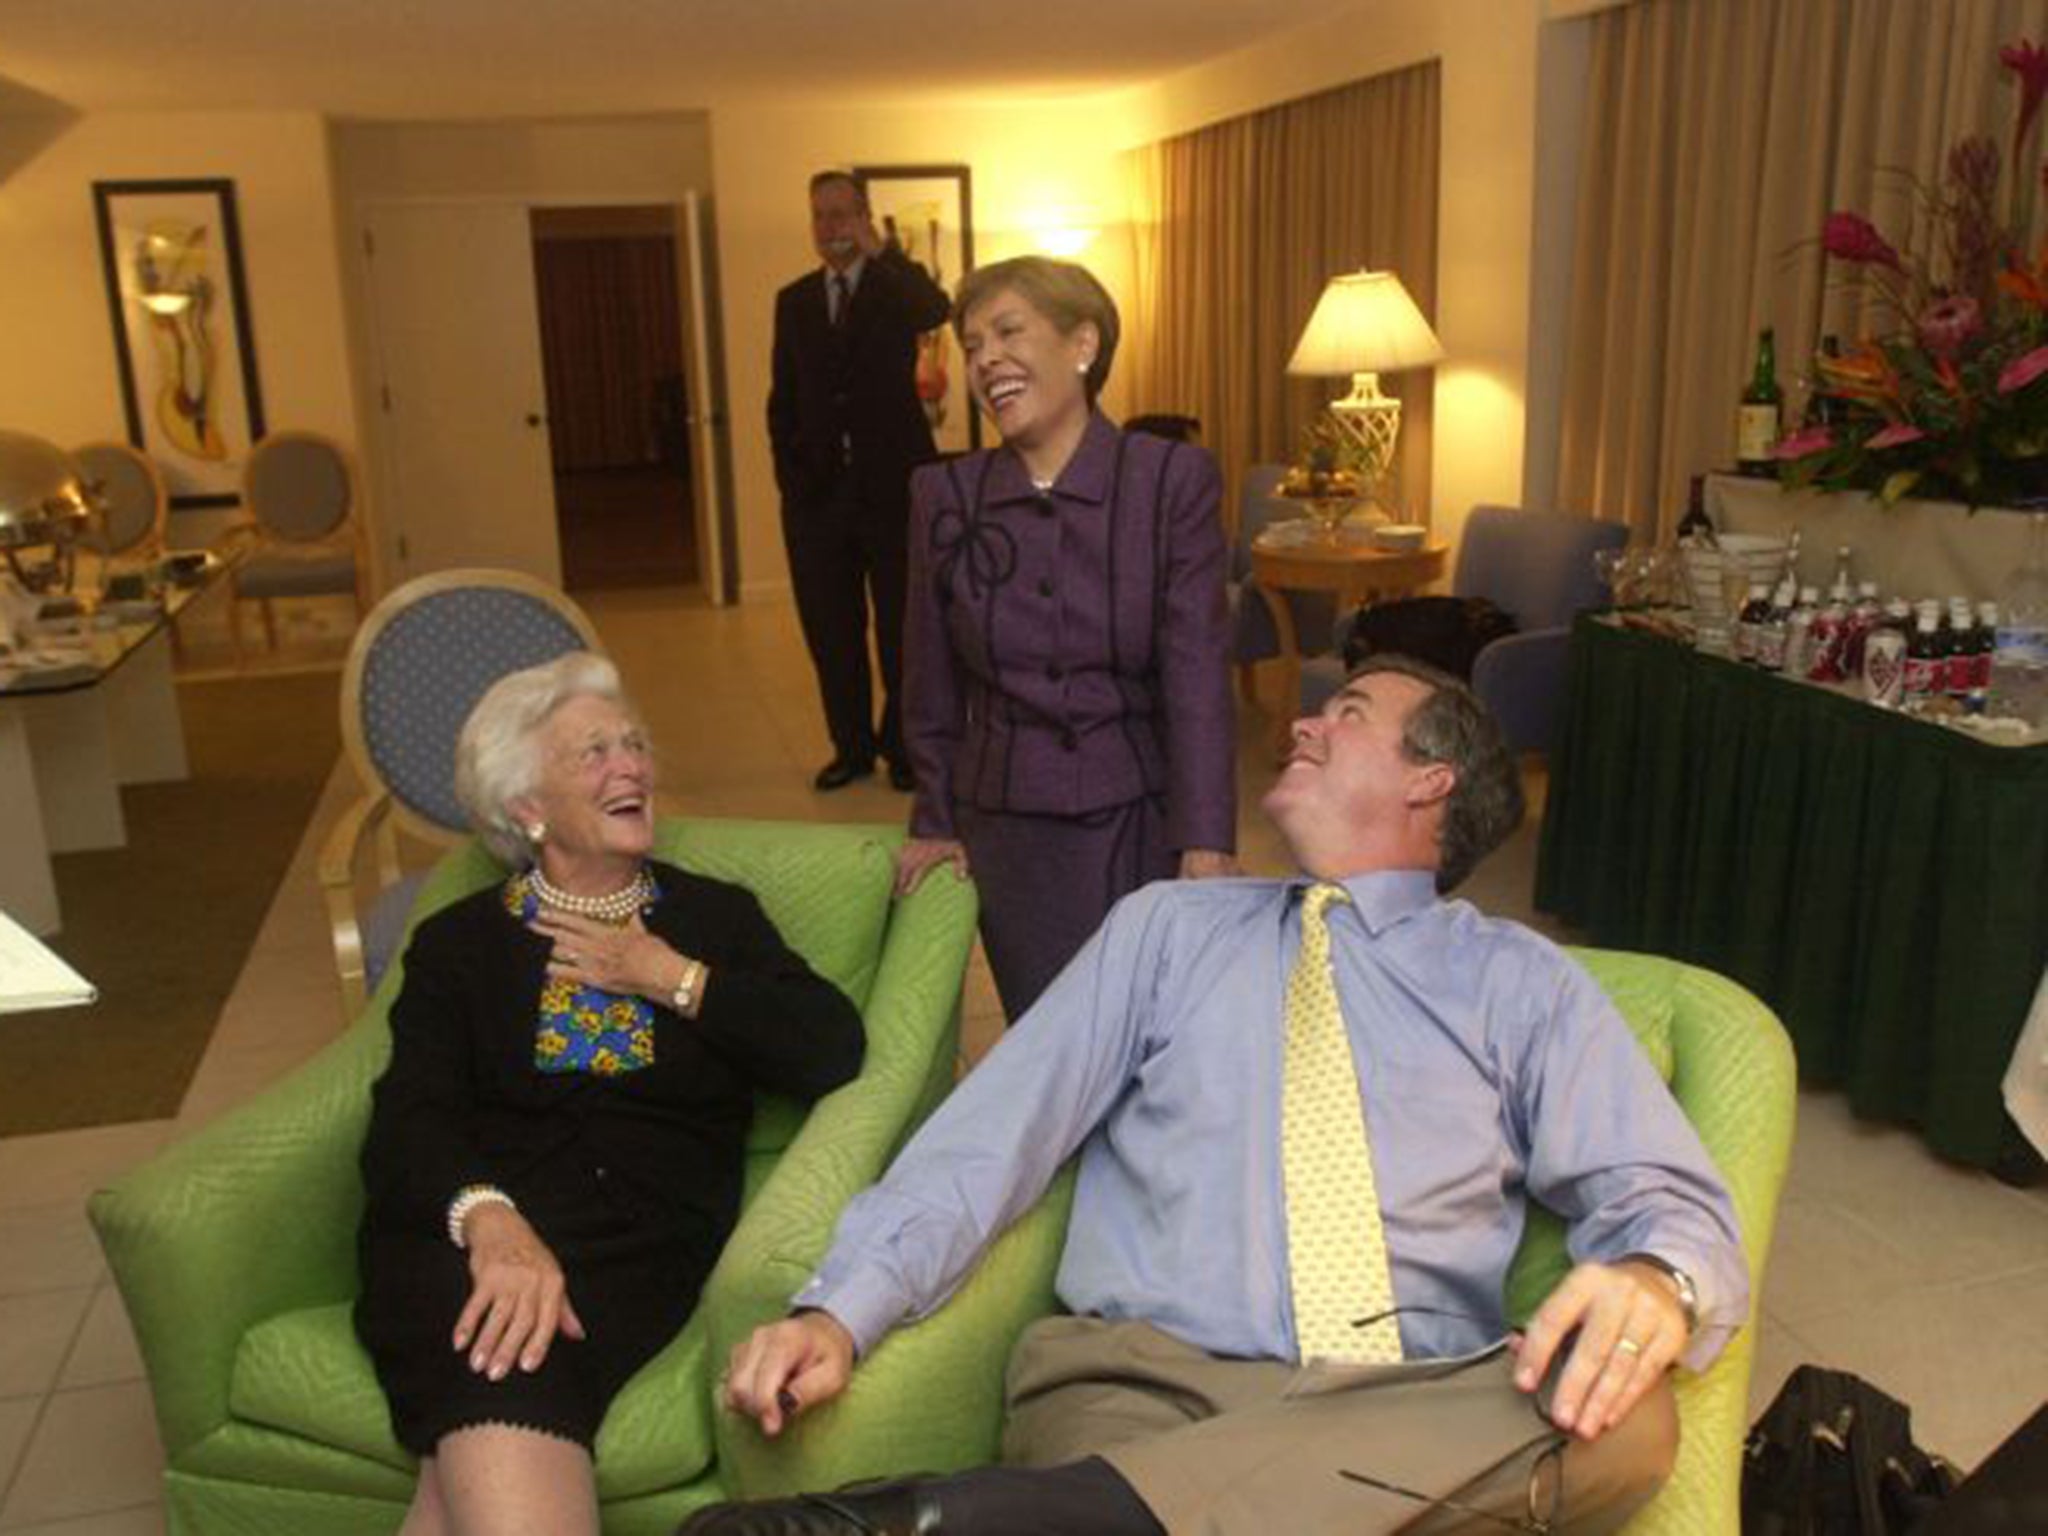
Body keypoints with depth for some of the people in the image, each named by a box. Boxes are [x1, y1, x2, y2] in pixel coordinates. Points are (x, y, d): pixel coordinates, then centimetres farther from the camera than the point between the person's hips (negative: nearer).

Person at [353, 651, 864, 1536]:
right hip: (464, 1232, 0)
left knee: (489, 1417, -31)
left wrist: (671, 977, 0)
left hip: (644, 1242, 0)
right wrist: (489, 1218, -22)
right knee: (502, 1381, -35)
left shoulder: (716, 914, 17)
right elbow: (409, 1121, -1)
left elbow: (833, 1053, 3)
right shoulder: (459, 940, 15)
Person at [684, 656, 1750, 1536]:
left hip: (1419, 1421, 4)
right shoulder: (1166, 926, 18)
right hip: (1141, 1382, -3)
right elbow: (996, 1129, 9)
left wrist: (1655, 1280, -19)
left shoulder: (1519, 980, 16)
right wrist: (840, 1309, -5)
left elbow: (1670, 1200, 8)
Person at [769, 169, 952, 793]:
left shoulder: (896, 284, 4)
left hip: (892, 483, -3)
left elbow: (937, 311, -21)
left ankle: (904, 746, 15)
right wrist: (789, 472, 5)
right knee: (830, 627, 7)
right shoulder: (793, 300, 13)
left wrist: (879, 251, -24)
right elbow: (783, 396, 14)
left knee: (902, 625, 3)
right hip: (818, 486, 3)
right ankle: (851, 747, 18)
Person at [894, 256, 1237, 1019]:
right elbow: (932, 687, 9)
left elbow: (1197, 674, -11)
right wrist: (935, 822, 10)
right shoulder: (943, 495, 2)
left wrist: (1207, 846, -18)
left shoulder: (1173, 480, -5)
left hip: (1145, 821, -1)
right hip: (1010, 834, 2)